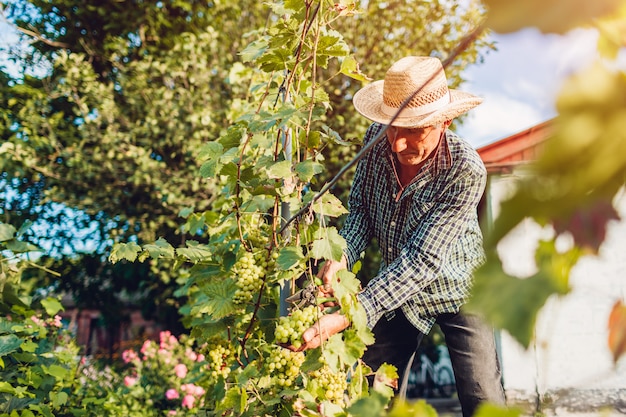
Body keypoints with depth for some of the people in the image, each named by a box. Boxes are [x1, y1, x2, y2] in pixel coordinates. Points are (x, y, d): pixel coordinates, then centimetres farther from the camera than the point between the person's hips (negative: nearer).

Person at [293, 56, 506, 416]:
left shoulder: (466, 171, -30)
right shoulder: (378, 138, -16)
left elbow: (423, 259, -33)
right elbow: (360, 207, -3)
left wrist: (349, 316, -39)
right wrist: (341, 258, -25)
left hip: (455, 290, -4)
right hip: (398, 291, 4)